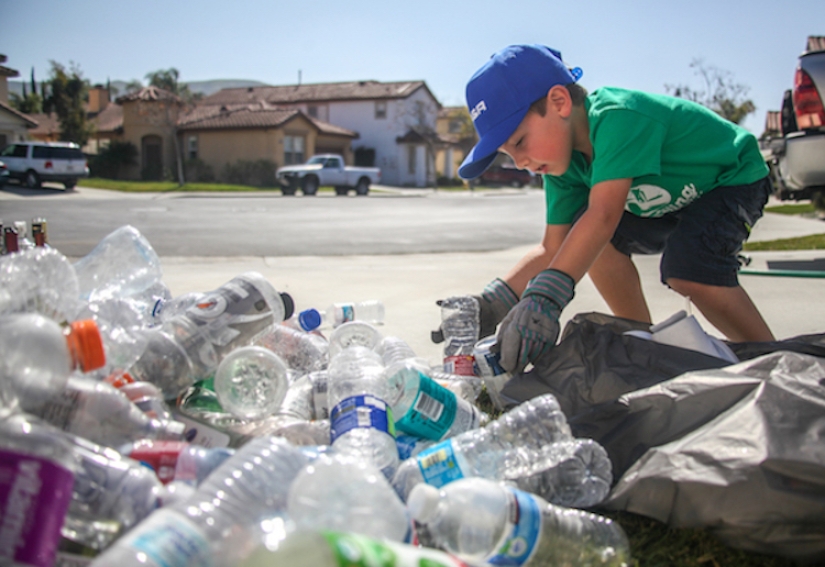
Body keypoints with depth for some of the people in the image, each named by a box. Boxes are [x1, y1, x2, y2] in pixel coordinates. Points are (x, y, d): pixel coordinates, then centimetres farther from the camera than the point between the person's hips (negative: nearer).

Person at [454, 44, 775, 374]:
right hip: (675, 196, 8)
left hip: (734, 176, -7)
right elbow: (554, 248, -13)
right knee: (593, 242, -11)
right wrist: (496, 300, -29)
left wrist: (544, 296, -58)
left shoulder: (619, 117, -37)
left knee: (689, 272, -30)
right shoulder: (564, 164, -12)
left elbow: (604, 214, -49)